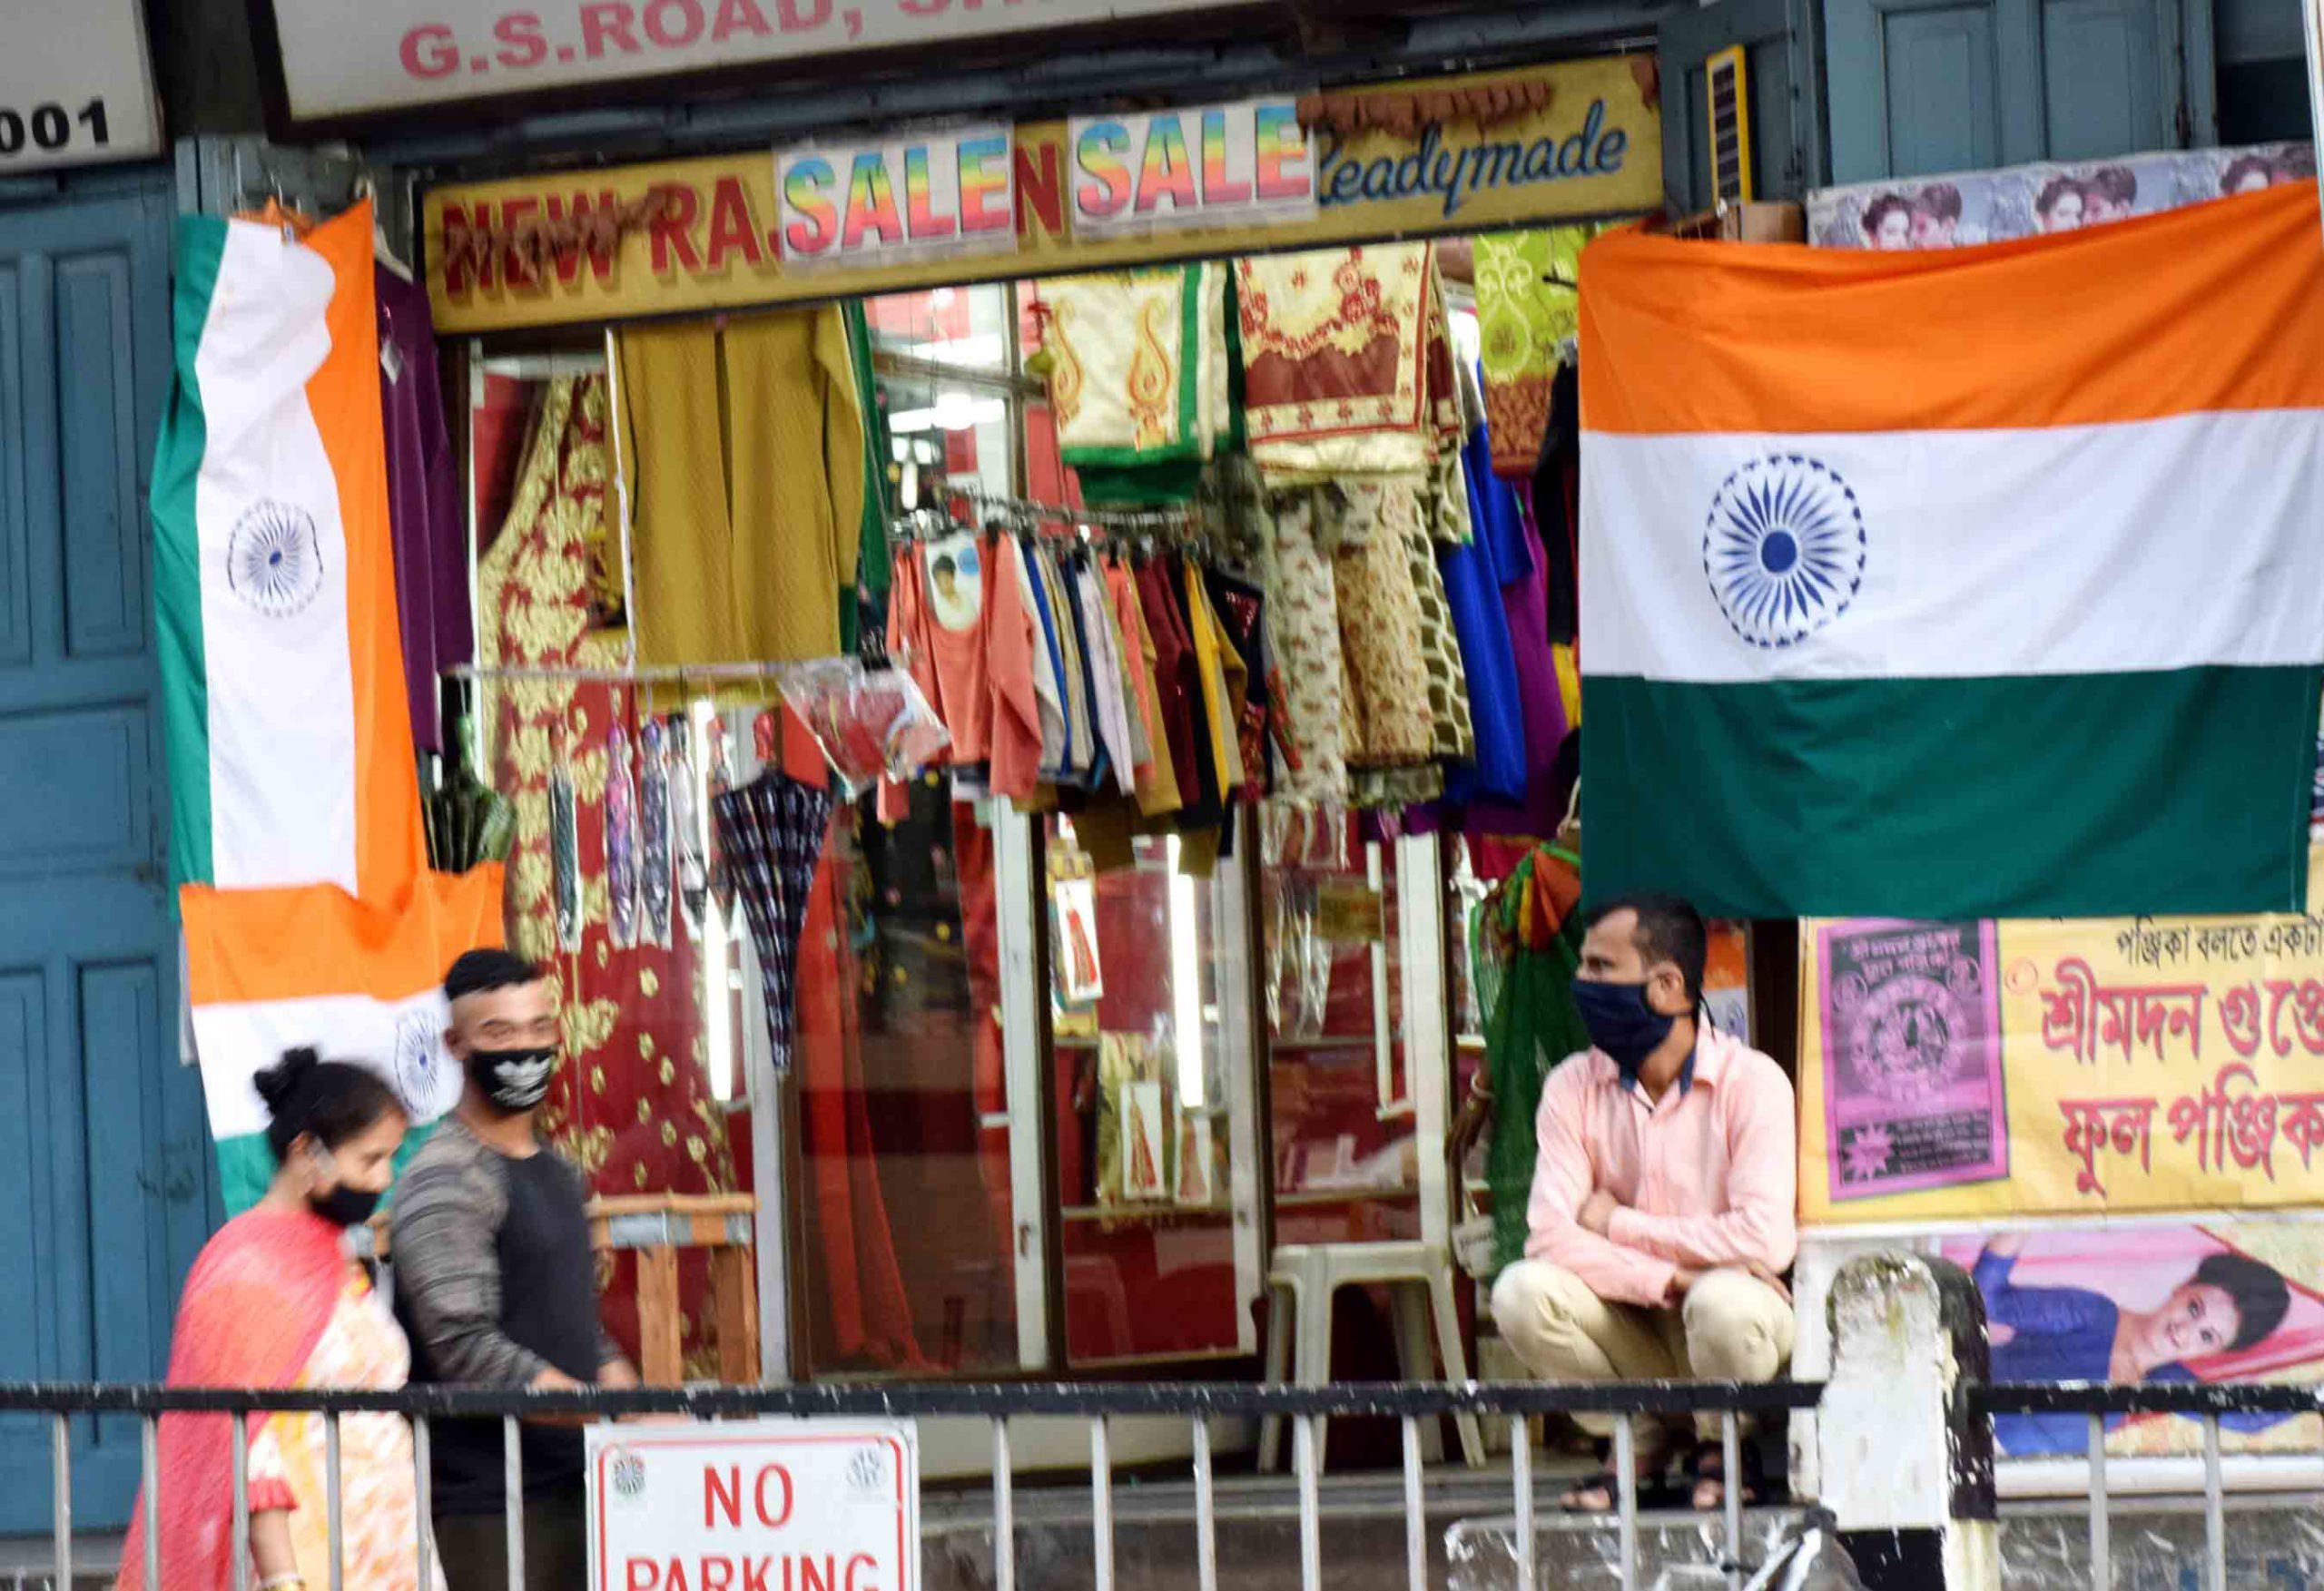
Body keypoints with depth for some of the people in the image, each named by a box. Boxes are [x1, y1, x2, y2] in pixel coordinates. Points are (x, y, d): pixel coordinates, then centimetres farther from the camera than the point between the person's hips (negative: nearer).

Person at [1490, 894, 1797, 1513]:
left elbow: (1765, 1240, -24)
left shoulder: (1750, 1081, -12)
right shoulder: (1574, 1087, -1)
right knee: (1521, 1291, -25)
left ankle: (1721, 1448, -2)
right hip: (1631, 1326, 3)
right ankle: (1637, 1442, 1)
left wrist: (1617, 1224, -14)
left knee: (1723, 1303, -37)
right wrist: (1666, 1279, -25)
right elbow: (1549, 1232, -12)